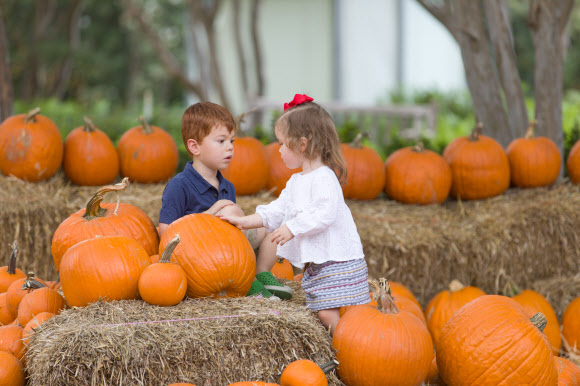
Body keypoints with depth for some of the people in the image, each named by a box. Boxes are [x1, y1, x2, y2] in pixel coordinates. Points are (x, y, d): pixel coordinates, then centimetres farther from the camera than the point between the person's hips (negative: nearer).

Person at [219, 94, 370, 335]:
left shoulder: (324, 179, -14)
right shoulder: (296, 182, 18)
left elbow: (324, 213, -27)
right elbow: (276, 211, 19)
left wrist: (292, 228, -27)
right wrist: (244, 221, 12)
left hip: (338, 262, -10)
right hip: (317, 264, 10)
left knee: (330, 314, -16)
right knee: (324, 315, 9)